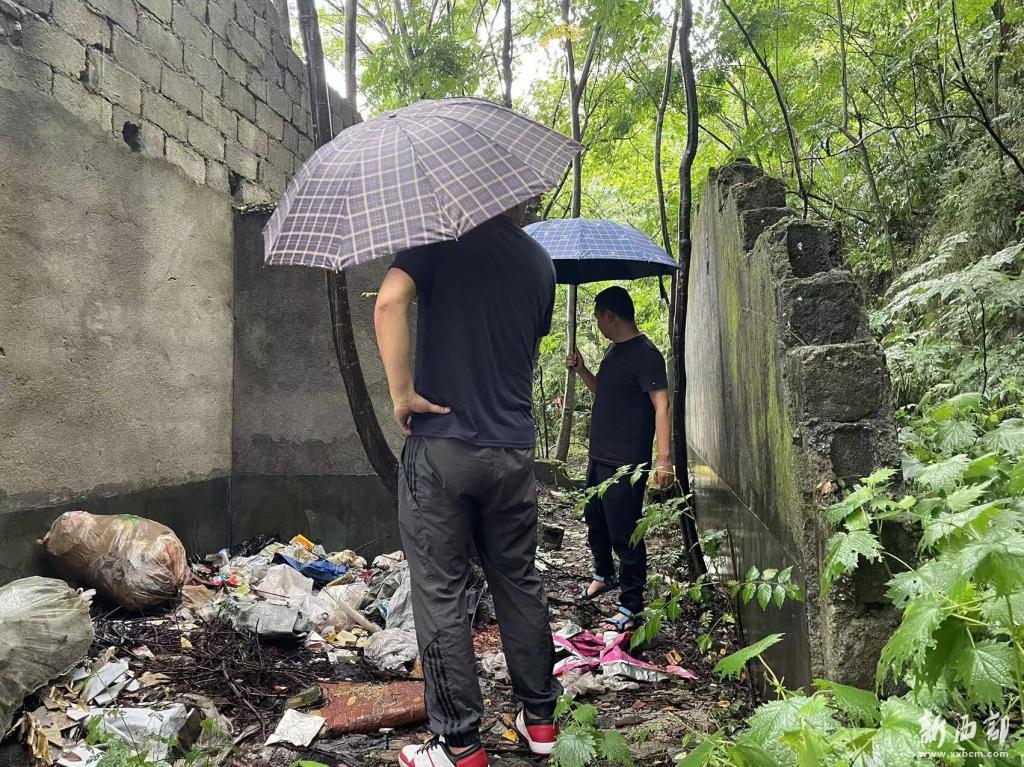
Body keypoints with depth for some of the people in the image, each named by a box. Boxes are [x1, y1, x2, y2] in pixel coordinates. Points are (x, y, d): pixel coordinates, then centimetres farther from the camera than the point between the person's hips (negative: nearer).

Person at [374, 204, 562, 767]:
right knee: (519, 583, 16)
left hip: (441, 446, -4)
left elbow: (389, 302, -19)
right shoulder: (539, 262, 11)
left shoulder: (444, 235, -3)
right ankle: (539, 719, 28)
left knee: (441, 595, 5)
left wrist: (400, 392, -13)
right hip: (514, 450, 5)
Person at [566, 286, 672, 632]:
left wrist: (663, 459, -30)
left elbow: (661, 405, -23)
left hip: (626, 465, -10)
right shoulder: (614, 350, 13)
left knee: (624, 533, -2)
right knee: (595, 522, 23)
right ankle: (604, 575, 45)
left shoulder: (645, 354, -17)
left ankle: (631, 606, 10)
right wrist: (581, 370, 9)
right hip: (599, 457, 10)